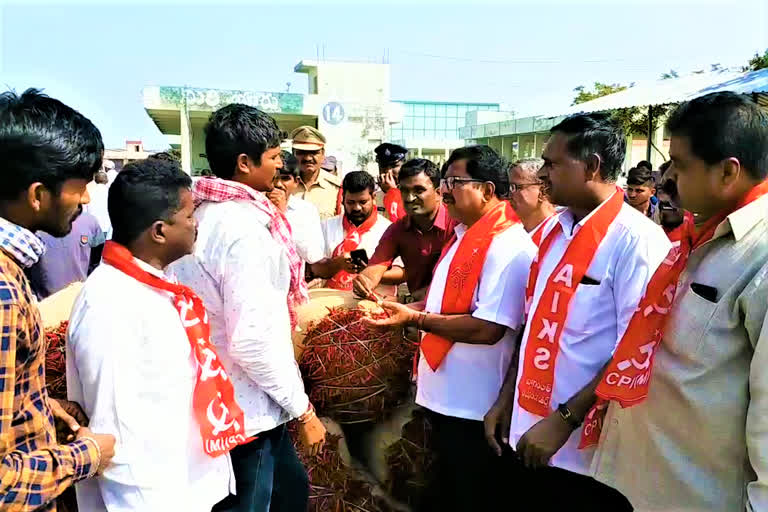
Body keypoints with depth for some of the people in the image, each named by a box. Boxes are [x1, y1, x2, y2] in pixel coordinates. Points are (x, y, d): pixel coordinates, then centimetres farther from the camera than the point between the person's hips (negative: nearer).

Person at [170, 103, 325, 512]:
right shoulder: (245, 229, -24)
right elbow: (252, 341, -28)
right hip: (245, 409, -9)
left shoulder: (206, 213, 3)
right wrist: (302, 409, -16)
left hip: (221, 398, 9)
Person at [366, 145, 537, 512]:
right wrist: (402, 308, 5)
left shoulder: (508, 246, -20)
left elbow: (487, 328, -27)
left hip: (473, 405, -9)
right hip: (443, 395, 9)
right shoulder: (464, 236, 10)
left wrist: (416, 319, -22)